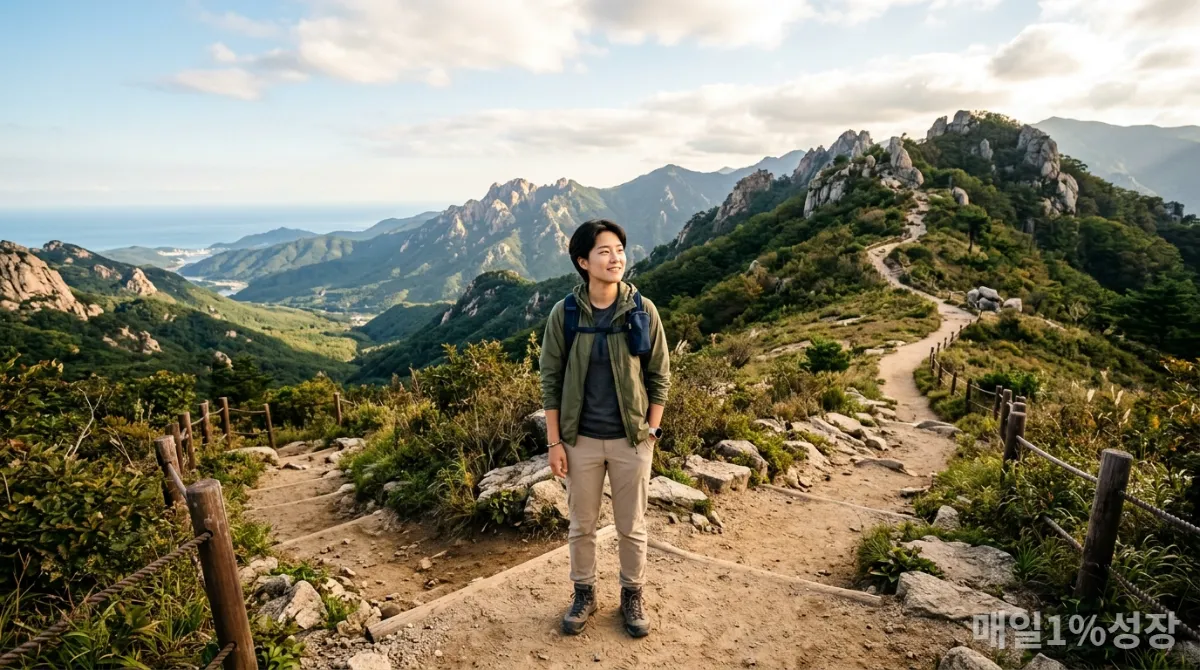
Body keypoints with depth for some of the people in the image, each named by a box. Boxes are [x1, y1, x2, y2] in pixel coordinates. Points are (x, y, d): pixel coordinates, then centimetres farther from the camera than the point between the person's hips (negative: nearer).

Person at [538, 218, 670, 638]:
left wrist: (651, 432, -2)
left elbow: (659, 375, 0)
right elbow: (551, 378, -3)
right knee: (581, 526, 16)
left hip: (631, 440, 0)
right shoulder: (564, 313, -8)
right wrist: (554, 441, -4)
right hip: (581, 440, 0)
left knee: (632, 528, 15)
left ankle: (632, 596, 38)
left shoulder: (642, 310, -7)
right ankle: (584, 594, 39)